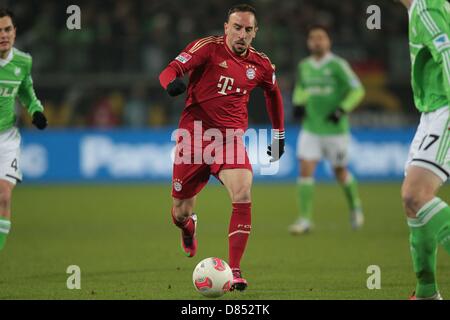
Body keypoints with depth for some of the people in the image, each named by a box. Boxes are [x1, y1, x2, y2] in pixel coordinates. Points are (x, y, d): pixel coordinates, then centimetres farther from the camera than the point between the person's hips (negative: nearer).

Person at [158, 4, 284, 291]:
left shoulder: (261, 65, 5)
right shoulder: (208, 47, -7)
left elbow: (273, 93, 25)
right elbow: (170, 71, -17)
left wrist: (279, 136, 27)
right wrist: (172, 82, -41)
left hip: (231, 139, 2)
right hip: (193, 136, -2)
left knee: (243, 196, -25)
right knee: (181, 214, 7)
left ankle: (234, 271, -19)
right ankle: (188, 228, 47)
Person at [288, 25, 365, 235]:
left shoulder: (337, 65, -10)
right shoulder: (304, 66, 5)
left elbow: (357, 90, -9)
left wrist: (342, 110, -19)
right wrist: (298, 103, 6)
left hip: (335, 129, -3)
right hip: (311, 128, 4)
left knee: (340, 172, 9)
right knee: (305, 169, -10)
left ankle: (355, 206, 38)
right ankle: (305, 219, -9)